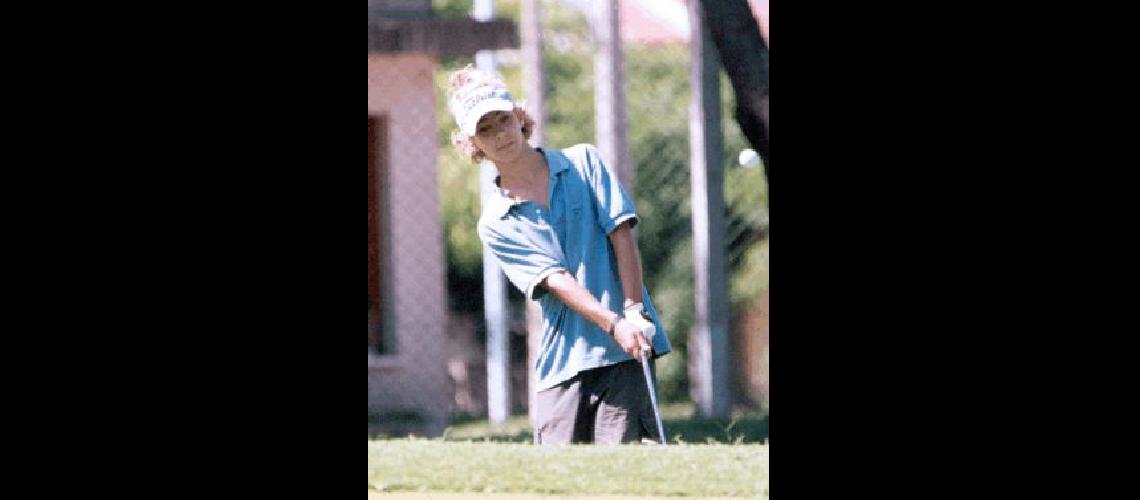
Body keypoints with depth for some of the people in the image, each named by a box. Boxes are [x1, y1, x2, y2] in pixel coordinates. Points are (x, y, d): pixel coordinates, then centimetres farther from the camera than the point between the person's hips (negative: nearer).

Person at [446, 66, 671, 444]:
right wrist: (614, 324, -19)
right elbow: (557, 281, -6)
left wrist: (634, 311, -12)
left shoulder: (584, 162, 11)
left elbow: (621, 234, 2)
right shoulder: (495, 224, 7)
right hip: (563, 365, 1)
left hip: (626, 351, -1)